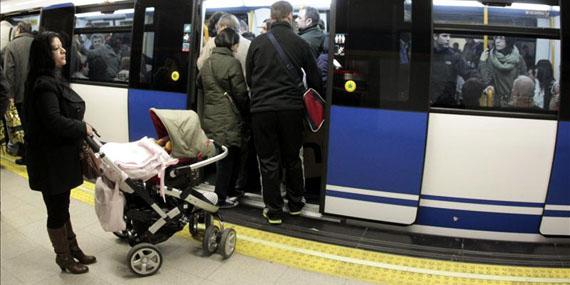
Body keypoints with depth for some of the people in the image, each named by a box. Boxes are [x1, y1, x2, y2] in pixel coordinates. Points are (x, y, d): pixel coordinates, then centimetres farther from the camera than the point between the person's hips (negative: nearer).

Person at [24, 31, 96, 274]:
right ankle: (64, 258, 23)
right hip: (51, 158, -9)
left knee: (62, 206, 19)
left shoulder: (53, 79, 12)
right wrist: (83, 128, -14)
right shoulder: (44, 85, -20)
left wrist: (80, 131, 4)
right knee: (57, 209, 6)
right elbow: (54, 122, -27)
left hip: (61, 154, 10)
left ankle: (72, 249, 33)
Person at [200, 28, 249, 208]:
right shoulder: (232, 63, -11)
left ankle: (226, 192, 22)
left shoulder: (207, 63, 11)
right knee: (229, 157, 2)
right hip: (229, 118, -7)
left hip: (210, 117, 7)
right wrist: (247, 110, 5)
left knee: (222, 156, 14)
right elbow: (240, 93, -9)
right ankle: (221, 198, 7)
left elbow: (202, 87, 19)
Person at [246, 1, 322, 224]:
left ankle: (274, 211, 14)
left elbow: (248, 78, 9)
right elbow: (315, 79, 6)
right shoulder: (300, 43, 0)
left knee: (269, 161, 8)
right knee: (292, 158, 16)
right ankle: (295, 203, 29)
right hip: (291, 109, 1)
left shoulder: (257, 42, 1)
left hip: (262, 109, 0)